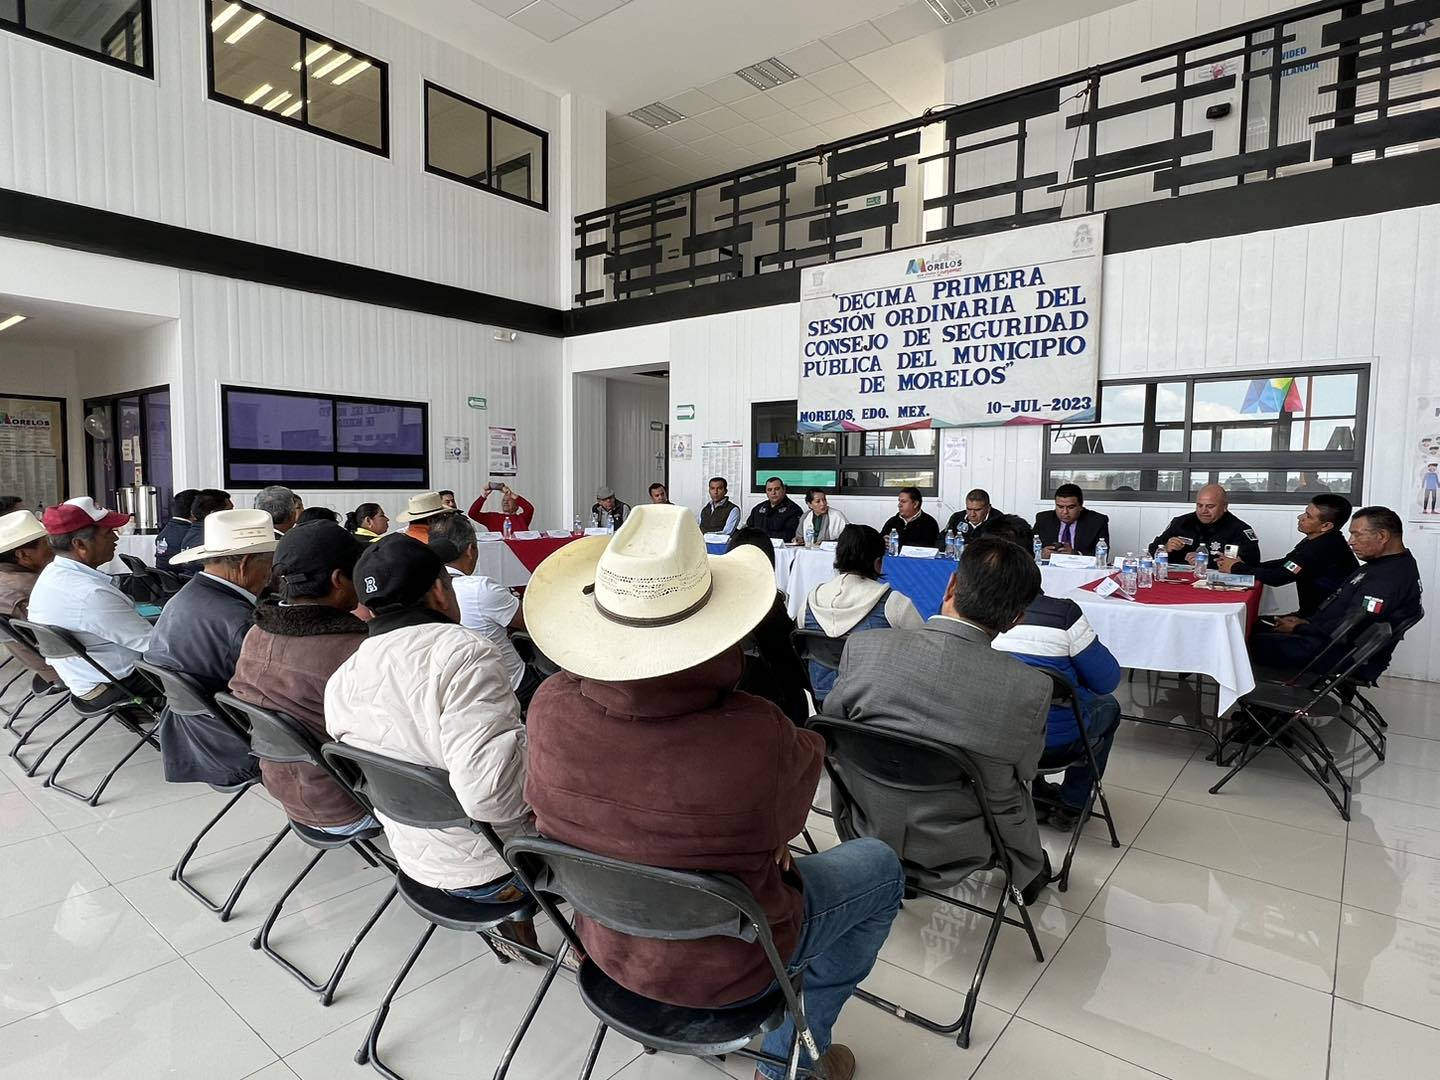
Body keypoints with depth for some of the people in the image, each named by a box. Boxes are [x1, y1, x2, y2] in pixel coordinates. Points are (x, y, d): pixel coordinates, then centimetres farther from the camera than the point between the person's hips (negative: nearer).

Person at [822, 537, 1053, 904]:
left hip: (867, 838, 1)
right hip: (955, 853, 0)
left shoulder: (863, 647, -23)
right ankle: (1028, 870, 51)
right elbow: (1023, 773, -6)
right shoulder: (1031, 689, -24)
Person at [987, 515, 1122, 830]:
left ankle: (1034, 792, 39)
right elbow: (1107, 680, -10)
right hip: (1055, 742, -3)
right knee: (1108, 706, 28)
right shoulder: (1064, 614, -23)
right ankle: (1070, 806, 31)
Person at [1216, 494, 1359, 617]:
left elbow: (1278, 577, -24)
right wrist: (1243, 564, -2)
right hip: (1315, 612, 8)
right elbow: (1284, 564, 13)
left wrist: (1236, 568, -11)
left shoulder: (1325, 548, -25)